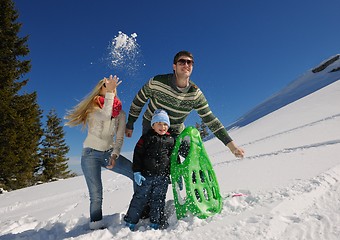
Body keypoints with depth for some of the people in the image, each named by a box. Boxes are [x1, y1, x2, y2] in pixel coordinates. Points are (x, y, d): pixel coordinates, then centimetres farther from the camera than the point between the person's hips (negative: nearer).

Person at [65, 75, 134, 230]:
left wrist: (114, 155, -18)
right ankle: (96, 226, 9)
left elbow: (119, 138, -3)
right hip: (91, 153, -4)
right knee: (96, 195, -9)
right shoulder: (93, 107, -10)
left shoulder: (120, 114, 1)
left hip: (109, 153, 4)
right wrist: (109, 92, -33)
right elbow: (105, 116, -35)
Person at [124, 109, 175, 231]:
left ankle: (155, 225, 22)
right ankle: (129, 223, 14)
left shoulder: (171, 140, 9)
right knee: (140, 198, 2)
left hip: (163, 177, 2)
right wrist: (137, 172, -9)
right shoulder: (146, 137, 1)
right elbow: (137, 155, -2)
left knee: (158, 200, 9)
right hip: (146, 175, -2)